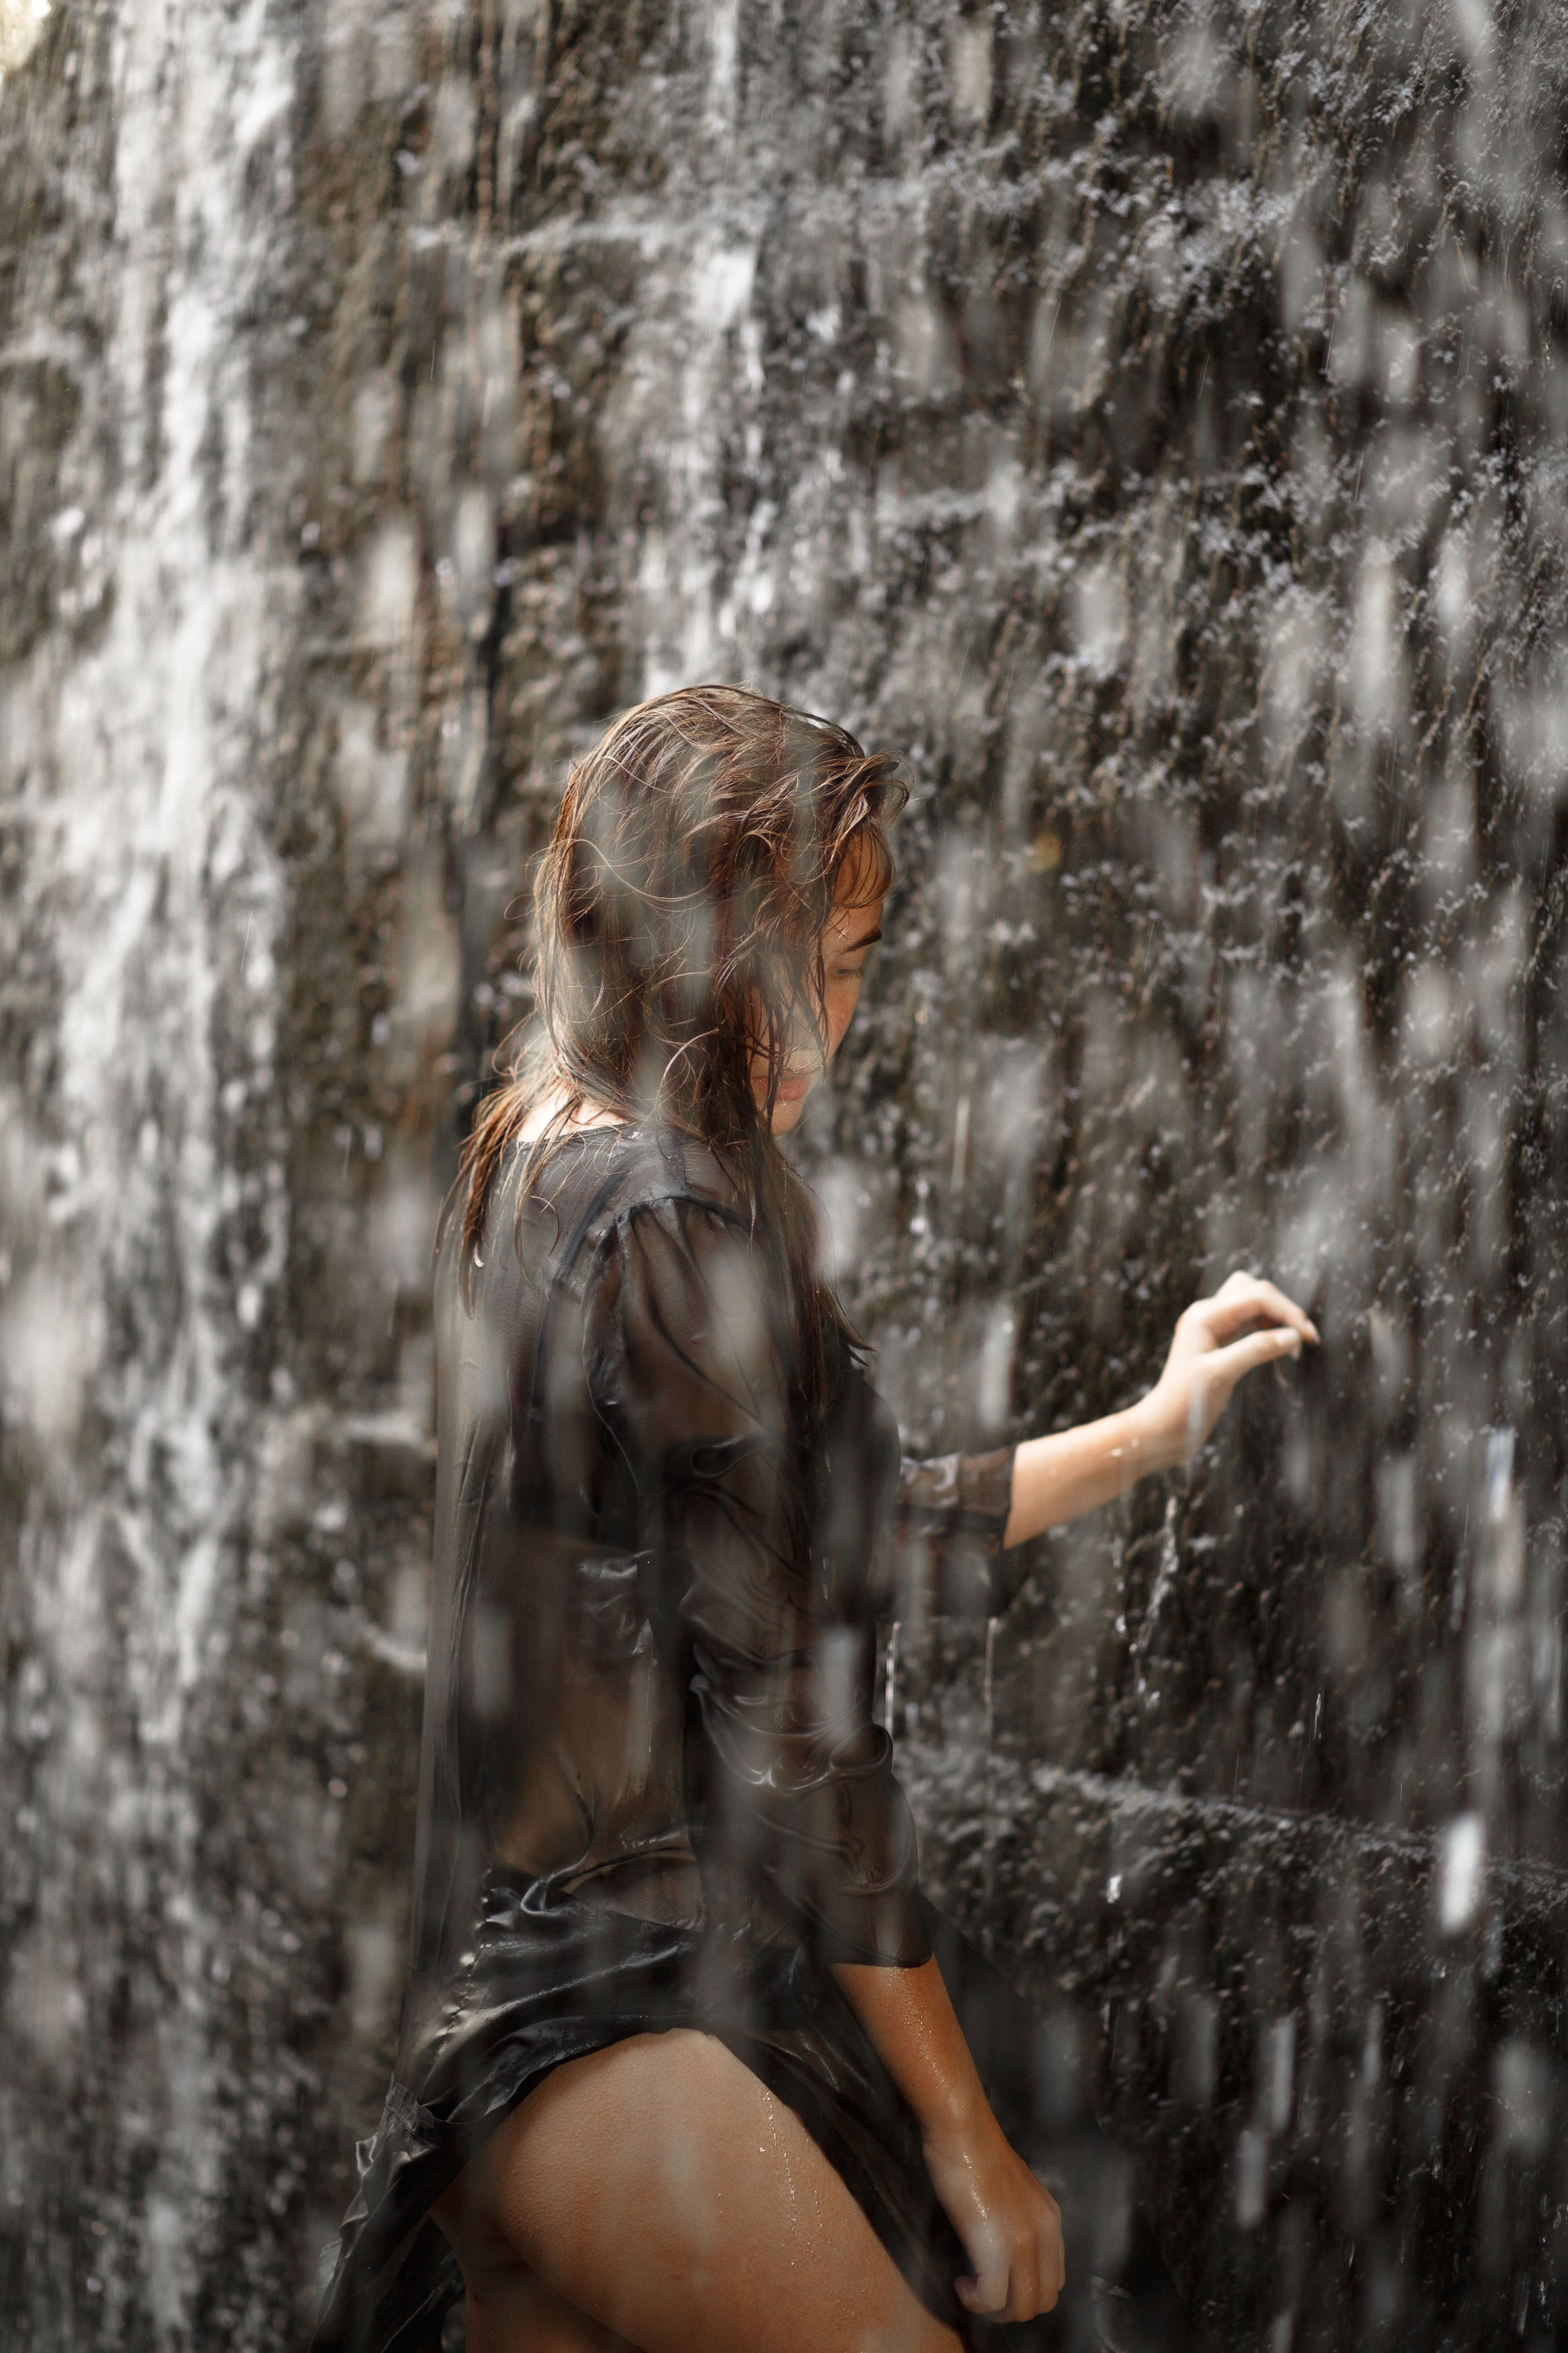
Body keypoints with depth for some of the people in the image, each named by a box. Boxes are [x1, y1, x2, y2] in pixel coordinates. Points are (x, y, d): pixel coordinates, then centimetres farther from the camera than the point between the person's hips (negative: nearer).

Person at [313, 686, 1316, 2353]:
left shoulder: (539, 1173, 15)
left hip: (498, 2009, 10)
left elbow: (850, 1542, 22)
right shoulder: (672, 1218, -14)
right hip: (628, 2019, -10)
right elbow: (792, 1720, -15)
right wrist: (966, 2135, -9)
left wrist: (1151, 1429, 27)